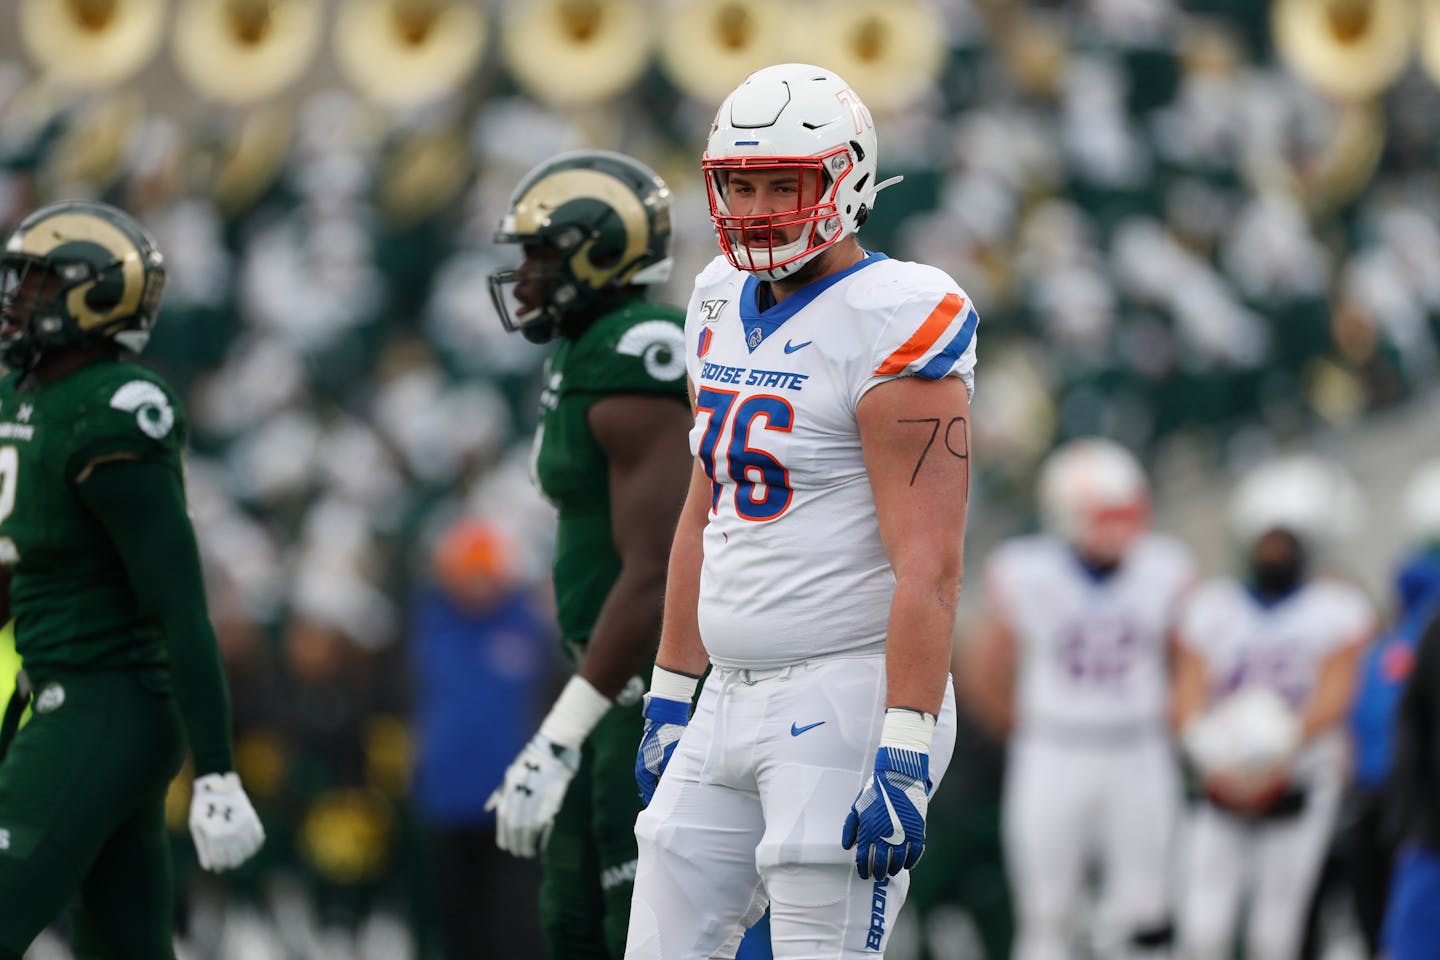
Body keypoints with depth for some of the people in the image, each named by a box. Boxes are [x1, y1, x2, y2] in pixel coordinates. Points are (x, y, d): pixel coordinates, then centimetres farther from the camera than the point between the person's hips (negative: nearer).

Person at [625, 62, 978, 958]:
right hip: (735, 701, 9)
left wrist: (905, 753, -24)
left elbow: (929, 564, -19)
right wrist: (671, 695, 22)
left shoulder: (890, 327, -14)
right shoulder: (725, 306, 13)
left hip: (849, 698, -9)